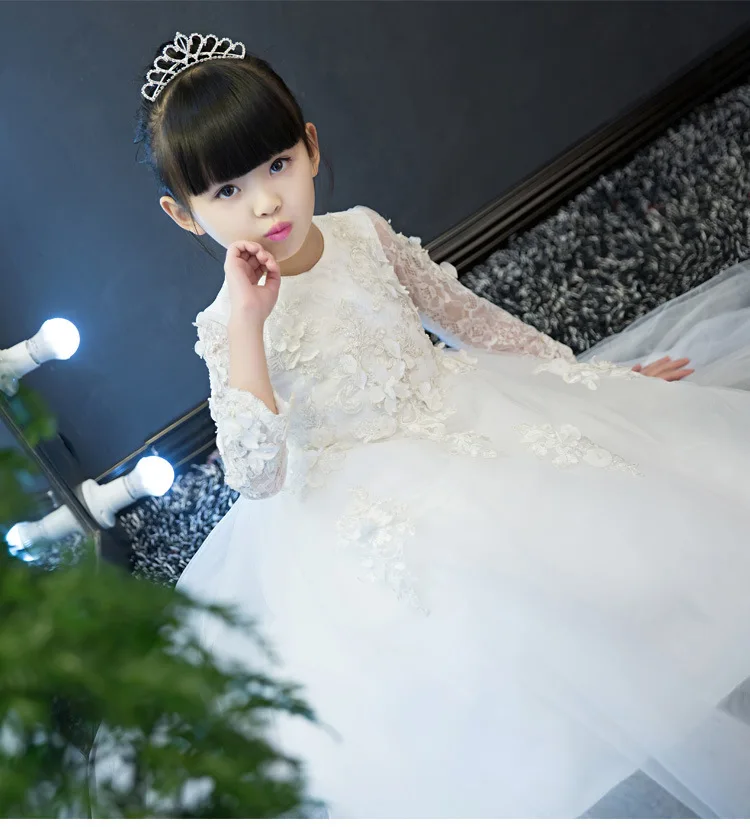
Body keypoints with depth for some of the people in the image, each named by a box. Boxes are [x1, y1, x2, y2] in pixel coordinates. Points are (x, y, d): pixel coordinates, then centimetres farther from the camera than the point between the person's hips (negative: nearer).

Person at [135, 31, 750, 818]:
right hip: (369, 511, -3)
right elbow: (257, 476, -21)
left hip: (457, 421, 4)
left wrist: (594, 376, 13)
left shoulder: (362, 233, -1)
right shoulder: (226, 327, -10)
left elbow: (466, 315, 10)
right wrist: (247, 326, -28)